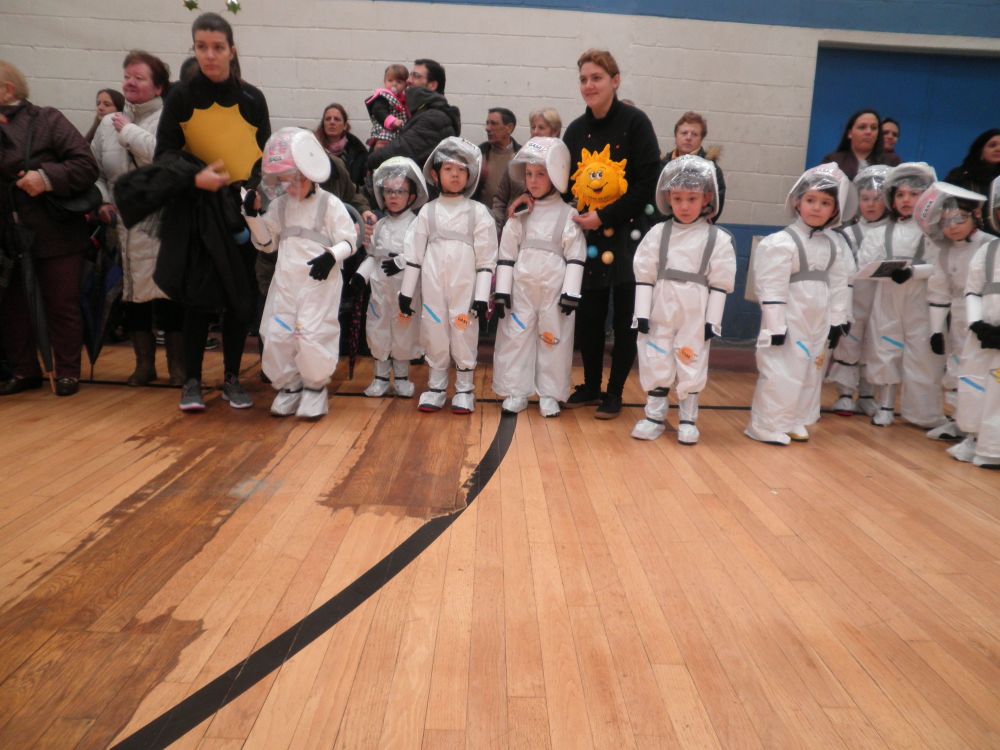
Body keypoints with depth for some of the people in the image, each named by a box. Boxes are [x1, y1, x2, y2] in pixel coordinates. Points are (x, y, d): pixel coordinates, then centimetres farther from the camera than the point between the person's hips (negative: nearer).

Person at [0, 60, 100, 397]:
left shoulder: (47, 120, -4)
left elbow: (86, 164, -14)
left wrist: (48, 177, -24)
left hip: (56, 234, -6)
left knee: (62, 306, 2)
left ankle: (67, 372, 14)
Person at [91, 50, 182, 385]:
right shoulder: (108, 123, 12)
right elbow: (94, 170, 18)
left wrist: (132, 132, -11)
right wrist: (102, 199, 2)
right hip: (124, 227, 5)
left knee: (168, 295, -1)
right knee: (132, 296, 11)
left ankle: (177, 366, 13)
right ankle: (144, 364, 25)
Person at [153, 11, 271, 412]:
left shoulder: (252, 98, 3)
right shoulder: (181, 96, 0)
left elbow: (267, 155, 8)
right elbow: (164, 152, 1)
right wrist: (194, 177, -18)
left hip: (243, 207, 2)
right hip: (198, 207, -1)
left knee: (241, 297, 4)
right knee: (199, 296, -3)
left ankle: (232, 378, 17)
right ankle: (191, 381, 9)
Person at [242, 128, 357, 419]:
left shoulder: (330, 204, -4)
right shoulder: (280, 204, 10)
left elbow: (349, 241, -3)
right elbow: (267, 243, 15)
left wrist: (331, 256, -22)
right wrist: (253, 215, 2)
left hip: (319, 283, -5)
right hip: (285, 282, 6)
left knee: (313, 336, -8)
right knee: (277, 335, 4)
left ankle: (315, 388, 12)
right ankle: (289, 386, 20)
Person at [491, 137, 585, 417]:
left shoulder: (567, 215, -2)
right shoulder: (519, 213, 5)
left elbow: (575, 256, -4)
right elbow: (507, 253, 5)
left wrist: (571, 293, -10)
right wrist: (502, 290, 0)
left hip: (554, 290, -2)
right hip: (521, 288, 2)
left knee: (554, 340, 6)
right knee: (516, 337, 5)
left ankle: (549, 394, 17)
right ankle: (516, 391, 17)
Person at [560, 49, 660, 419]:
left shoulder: (635, 122, -6)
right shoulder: (576, 130, 8)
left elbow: (649, 183, -12)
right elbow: (567, 182, 13)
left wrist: (604, 216, -16)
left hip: (627, 235, -4)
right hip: (588, 237, 4)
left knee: (625, 318, 3)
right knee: (587, 315, 8)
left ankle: (614, 393, 15)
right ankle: (590, 386, 24)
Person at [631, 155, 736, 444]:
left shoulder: (718, 239, -2)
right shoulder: (658, 233, 0)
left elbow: (720, 283, -1)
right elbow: (644, 275, -1)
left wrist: (712, 321, -4)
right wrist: (642, 313, -5)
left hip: (695, 316, -1)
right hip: (659, 313, 1)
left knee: (692, 367, 8)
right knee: (655, 364, 7)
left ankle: (688, 419, 23)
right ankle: (655, 415, 23)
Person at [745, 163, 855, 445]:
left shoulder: (835, 245, 7)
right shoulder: (782, 242, -13)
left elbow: (839, 285, 10)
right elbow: (772, 287, -15)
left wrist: (837, 320, 7)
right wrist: (776, 325, -18)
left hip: (818, 322, 7)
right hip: (789, 321, -7)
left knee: (810, 373, 14)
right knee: (780, 374, -5)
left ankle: (795, 421, 28)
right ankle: (766, 425, 7)